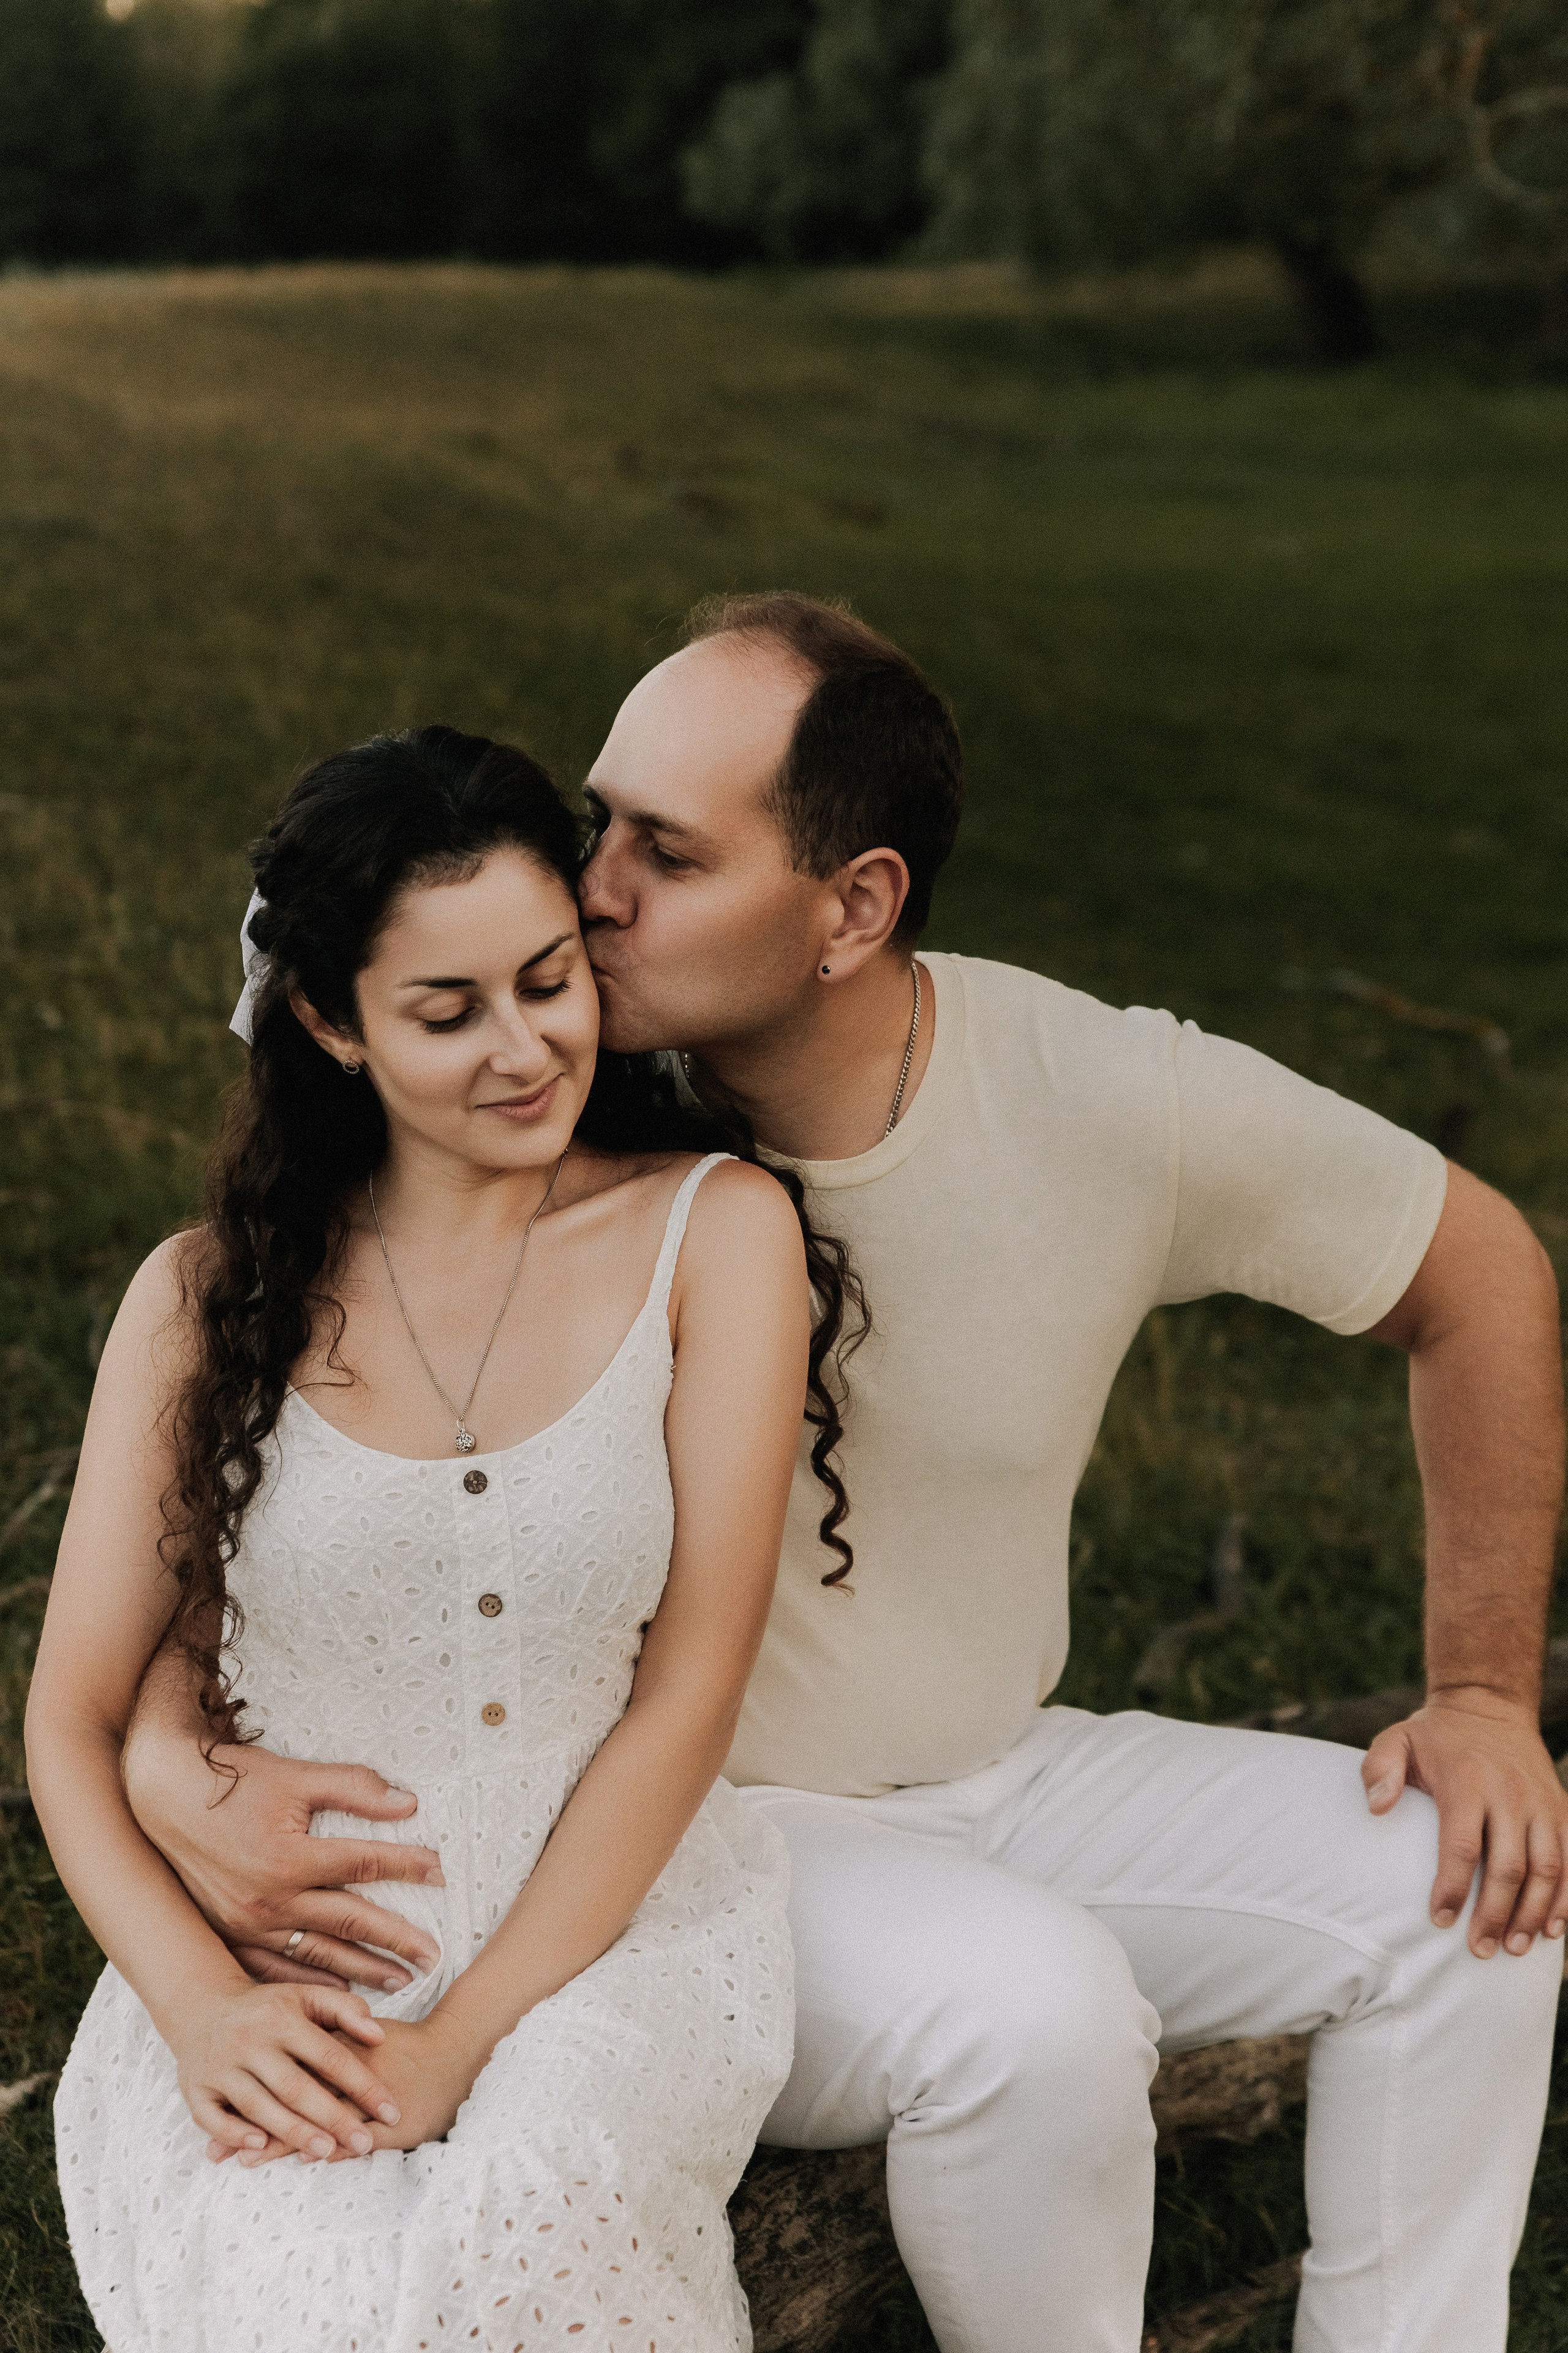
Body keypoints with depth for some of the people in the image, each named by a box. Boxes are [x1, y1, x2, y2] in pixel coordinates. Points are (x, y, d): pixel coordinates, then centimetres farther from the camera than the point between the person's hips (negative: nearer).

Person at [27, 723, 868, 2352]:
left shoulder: (714, 1232, 1)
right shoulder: (209, 1297, 5)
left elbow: (687, 1697, -4)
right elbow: (72, 1722, 6)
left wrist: (463, 2041, -12)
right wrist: (204, 2010, -12)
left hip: (608, 1928, -1)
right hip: (267, 1960, 1)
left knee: (528, 2219, -32)